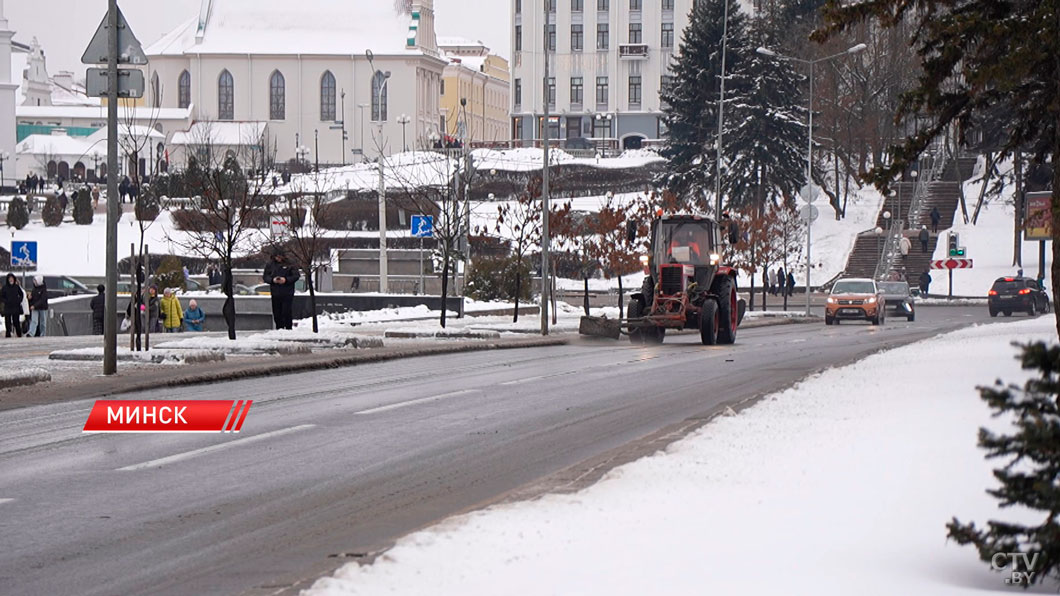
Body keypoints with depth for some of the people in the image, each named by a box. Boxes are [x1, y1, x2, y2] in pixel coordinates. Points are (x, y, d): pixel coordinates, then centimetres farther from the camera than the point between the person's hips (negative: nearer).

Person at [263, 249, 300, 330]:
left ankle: (289, 328, 1)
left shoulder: (289, 264, -2)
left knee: (287, 312, -7)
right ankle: (279, 329, 14)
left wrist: (286, 280, -16)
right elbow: (265, 277, 9)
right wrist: (272, 280, -11)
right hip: (275, 292, 3)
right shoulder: (270, 265, 6)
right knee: (277, 314, 5)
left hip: (287, 293, -3)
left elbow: (296, 275, -2)